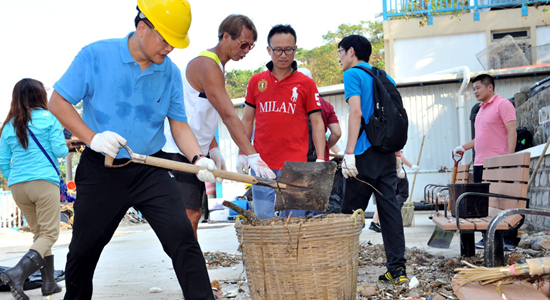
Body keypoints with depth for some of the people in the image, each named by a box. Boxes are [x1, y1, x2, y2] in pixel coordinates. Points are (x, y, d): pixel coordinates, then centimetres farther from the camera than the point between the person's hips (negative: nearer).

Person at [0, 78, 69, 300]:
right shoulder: (48, 118, 0)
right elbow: (59, 150, -4)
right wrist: (66, 149, 18)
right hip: (44, 181, -5)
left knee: (38, 233, 15)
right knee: (49, 234, -4)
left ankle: (49, 282, 15)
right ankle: (18, 273, -25)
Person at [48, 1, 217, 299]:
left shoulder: (170, 73, 0)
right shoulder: (95, 56, -8)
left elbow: (179, 126, 3)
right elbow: (58, 102, -4)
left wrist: (198, 158, -17)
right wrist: (92, 137, -18)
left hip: (151, 171, 1)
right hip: (101, 171, -1)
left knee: (182, 236, -14)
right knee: (83, 249, 14)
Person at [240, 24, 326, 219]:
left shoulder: (306, 83, 3)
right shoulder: (256, 81, 9)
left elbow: (317, 123, 3)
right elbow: (247, 121, 14)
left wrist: (321, 159, -6)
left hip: (295, 166, -2)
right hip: (261, 164, 2)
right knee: (262, 221, 4)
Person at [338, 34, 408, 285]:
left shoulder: (353, 74, -3)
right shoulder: (385, 77, 19)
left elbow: (356, 112, -15)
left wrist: (349, 153, -19)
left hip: (365, 154, -7)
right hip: (387, 153, 7)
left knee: (350, 213, 1)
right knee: (389, 208, 6)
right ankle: (397, 268, 5)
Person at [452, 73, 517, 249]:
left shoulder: (502, 104, -5)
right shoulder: (481, 109, 21)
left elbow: (512, 132, -12)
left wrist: (509, 158, -19)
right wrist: (463, 147, 21)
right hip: (480, 163, 8)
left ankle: (509, 240, 1)